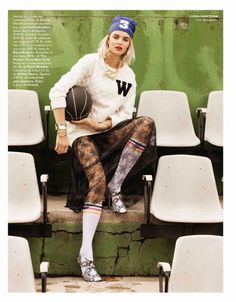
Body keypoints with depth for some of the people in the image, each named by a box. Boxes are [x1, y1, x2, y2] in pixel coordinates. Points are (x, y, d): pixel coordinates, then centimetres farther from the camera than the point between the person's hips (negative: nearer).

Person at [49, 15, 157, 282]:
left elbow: (126, 114, 5)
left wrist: (103, 124, -14)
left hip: (109, 131, 5)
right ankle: (86, 254, -26)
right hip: (82, 132, -4)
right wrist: (62, 131, -22)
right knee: (97, 180, -26)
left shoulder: (129, 76, 8)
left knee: (146, 123, -24)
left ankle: (115, 187, -14)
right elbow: (57, 92, -17)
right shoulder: (91, 62, -8)